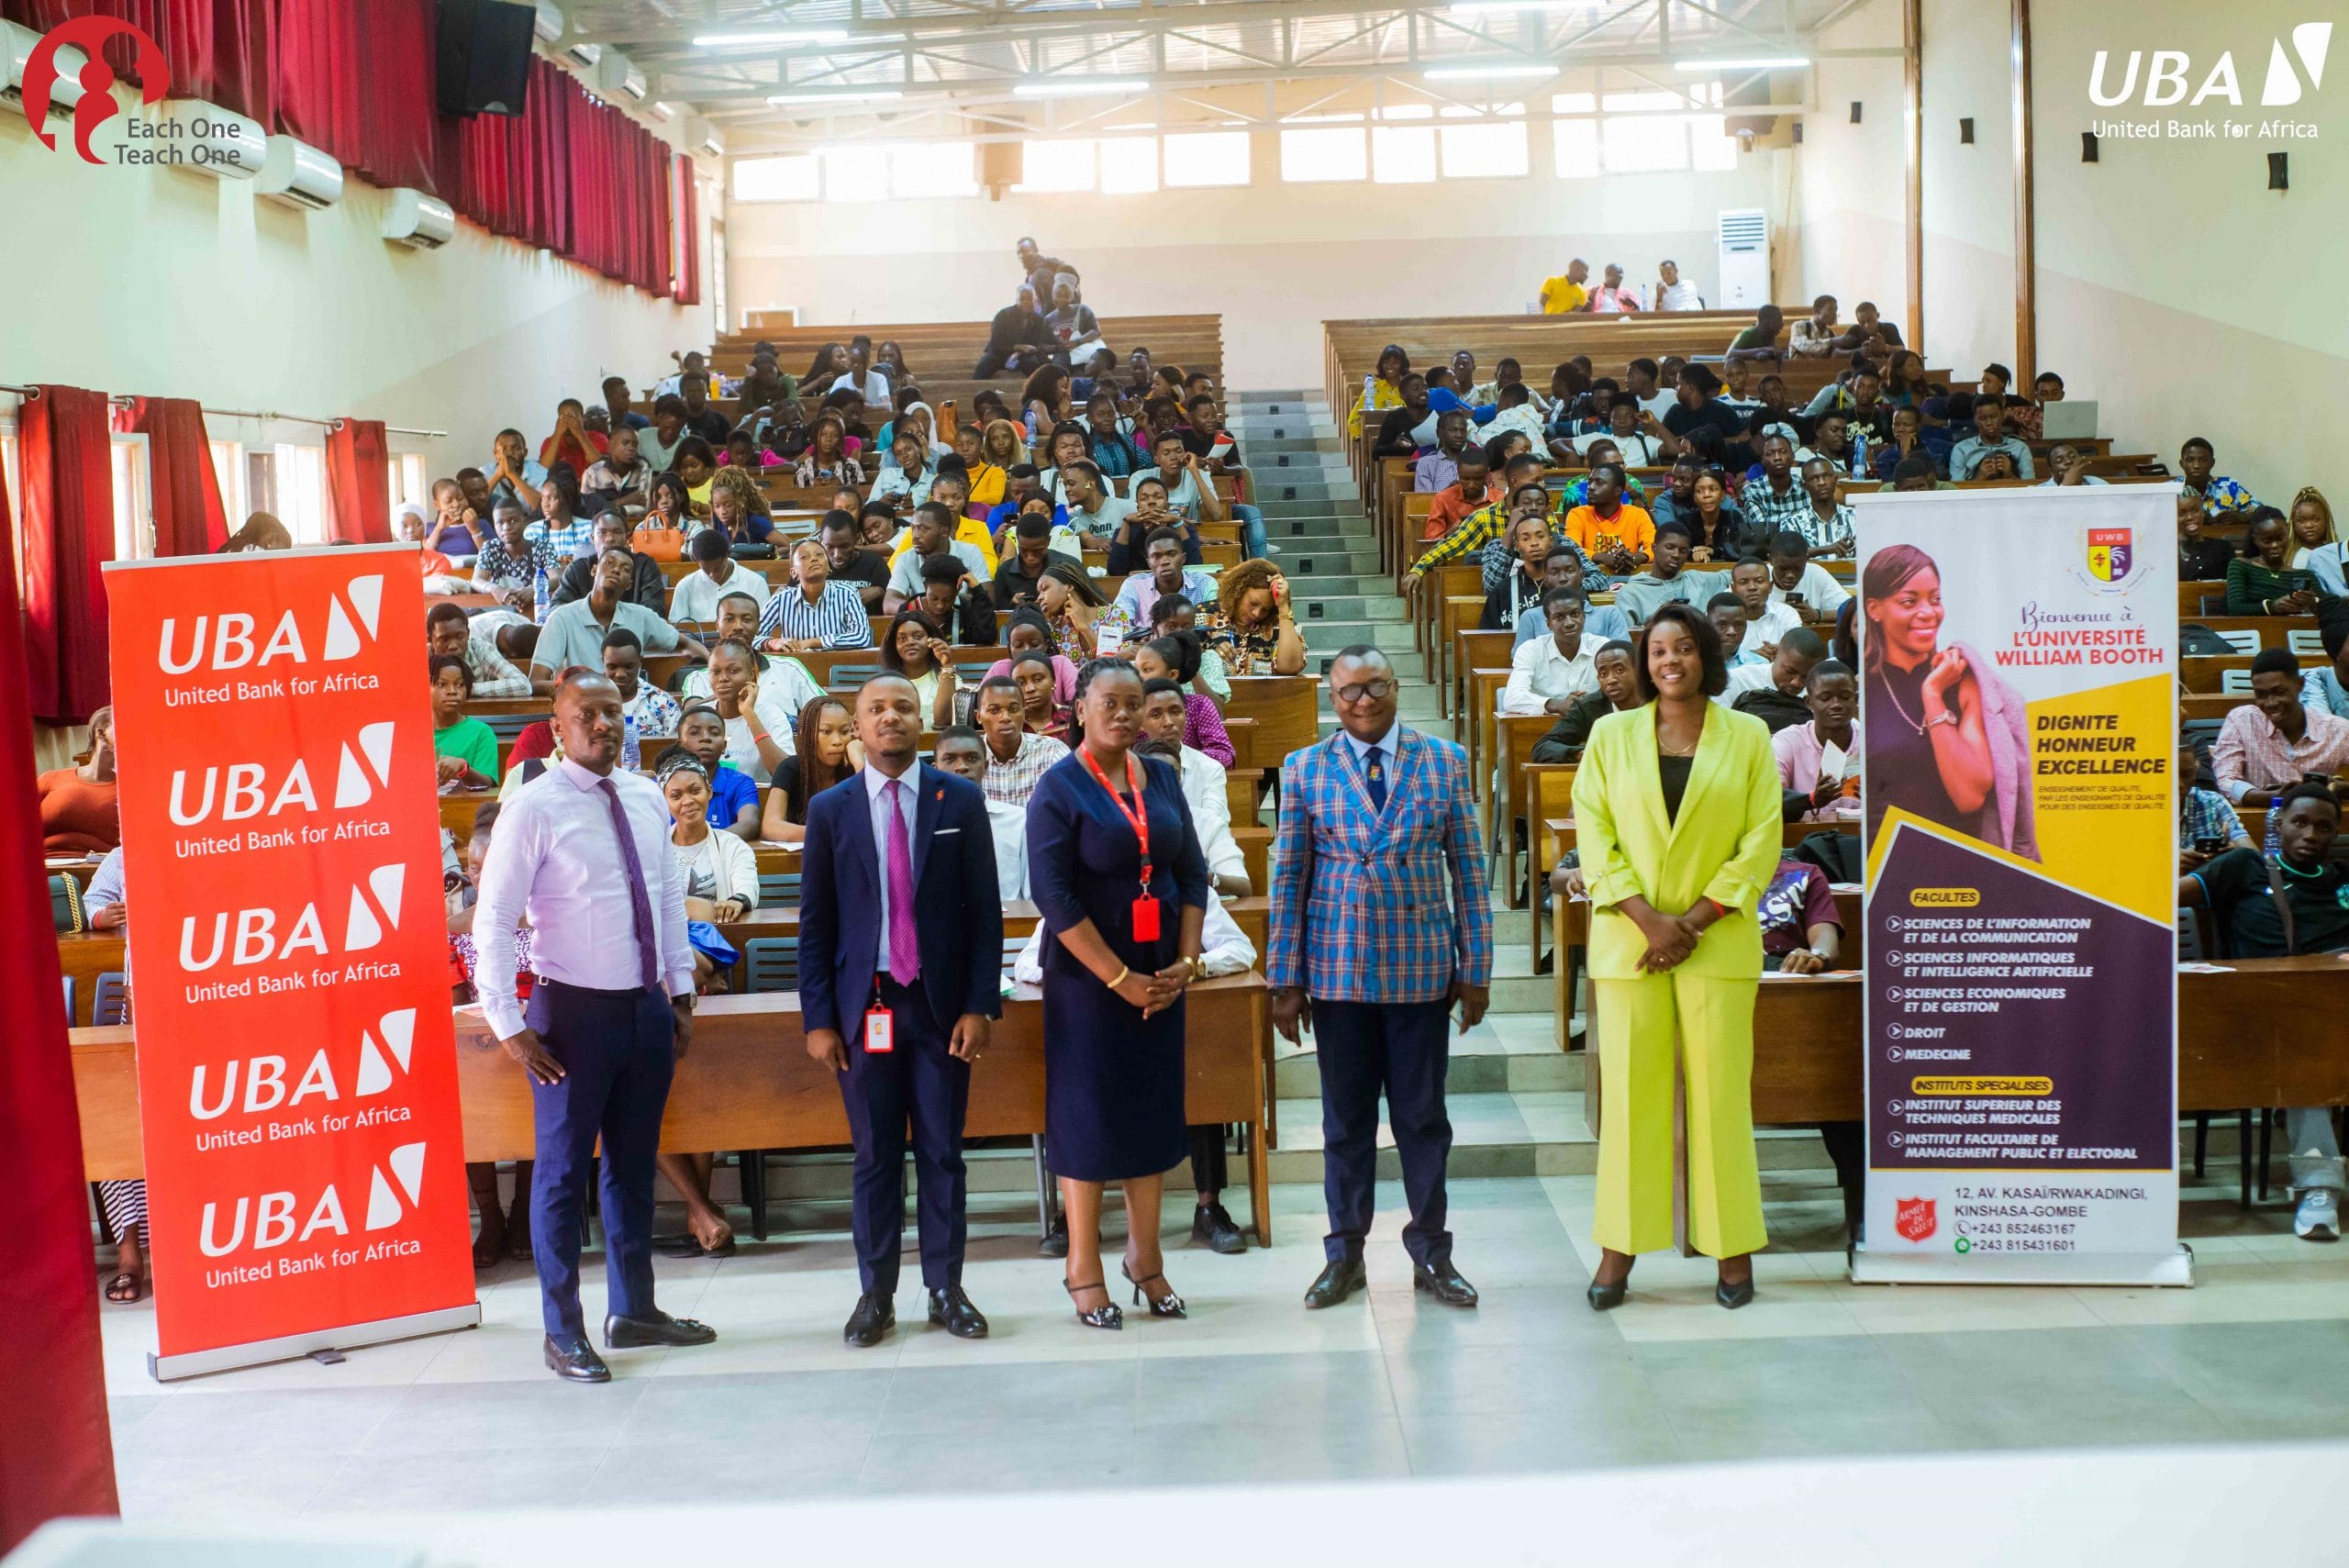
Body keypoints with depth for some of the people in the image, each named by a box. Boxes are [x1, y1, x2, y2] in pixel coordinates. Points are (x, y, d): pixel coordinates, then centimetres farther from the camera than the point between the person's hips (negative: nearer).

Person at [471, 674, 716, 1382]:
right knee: (563, 1170, 4)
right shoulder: (534, 808, -12)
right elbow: (493, 920, -12)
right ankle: (563, 1332, 15)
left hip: (647, 1006, 6)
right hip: (575, 1011, -6)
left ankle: (633, 1311, 29)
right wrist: (508, 1025, -14)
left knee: (634, 1164, 16)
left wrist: (681, 991, 12)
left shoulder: (647, 799, 6)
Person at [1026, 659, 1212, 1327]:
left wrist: (1184, 962, -4)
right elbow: (1053, 895, -15)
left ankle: (1145, 1258, 23)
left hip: (1159, 977, 5)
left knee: (1154, 1110, 9)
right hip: (1088, 977, -5)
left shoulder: (1161, 778, 7)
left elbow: (1193, 871, 8)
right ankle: (1084, 1269, 13)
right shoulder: (1059, 788, -9)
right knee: (1087, 1114, 2)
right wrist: (1119, 978, -17)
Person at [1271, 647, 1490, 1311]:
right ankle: (1344, 1254, 22)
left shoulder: (1445, 761, 2)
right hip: (1337, 970, 0)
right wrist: (1285, 981, -1)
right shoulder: (1305, 770, 1)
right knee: (1346, 1118, 9)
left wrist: (1476, 968, 0)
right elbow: (1287, 880, 2)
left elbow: (1468, 869, 3)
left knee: (1423, 1114, 7)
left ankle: (1431, 1254, 21)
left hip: (1421, 968, 0)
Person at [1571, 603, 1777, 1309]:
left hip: (1718, 940, -1)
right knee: (1628, 1090, 2)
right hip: (1626, 939, 1)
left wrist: (1694, 919, -9)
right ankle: (1619, 1247, 9)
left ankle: (1733, 1247, 9)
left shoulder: (1748, 737, 5)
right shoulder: (1611, 736, 7)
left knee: (1720, 1090, 0)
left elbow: (1762, 841, 0)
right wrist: (1646, 918, -11)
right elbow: (1593, 835, 1)